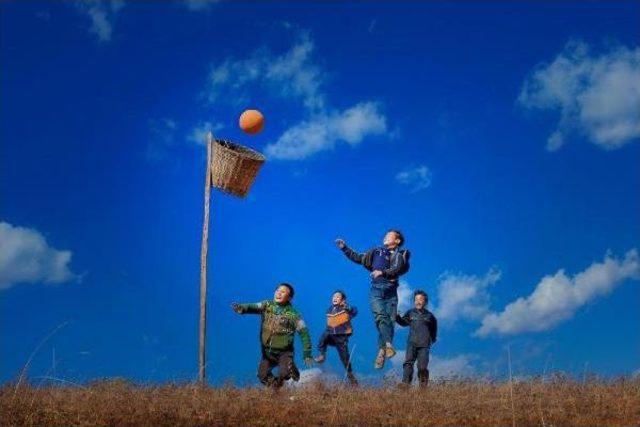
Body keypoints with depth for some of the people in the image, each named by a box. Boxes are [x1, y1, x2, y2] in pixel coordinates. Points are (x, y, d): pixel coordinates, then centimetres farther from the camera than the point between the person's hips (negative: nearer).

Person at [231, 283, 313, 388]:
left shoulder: (293, 314, -12)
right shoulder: (267, 305, -3)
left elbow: (304, 333, -9)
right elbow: (253, 307, -21)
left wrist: (307, 354, -13)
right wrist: (241, 308, -44)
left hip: (284, 352, -4)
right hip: (267, 351, 4)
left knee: (285, 374, -24)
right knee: (263, 376, 2)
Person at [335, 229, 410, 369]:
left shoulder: (402, 255, 11)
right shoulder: (376, 252, 19)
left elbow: (401, 268, -9)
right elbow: (358, 258, 26)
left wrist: (383, 272, -24)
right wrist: (344, 248, 19)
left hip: (391, 293, 0)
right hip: (376, 291, 0)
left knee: (389, 320, -7)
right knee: (381, 317, -21)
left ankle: (381, 352, -3)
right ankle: (389, 345, -34)